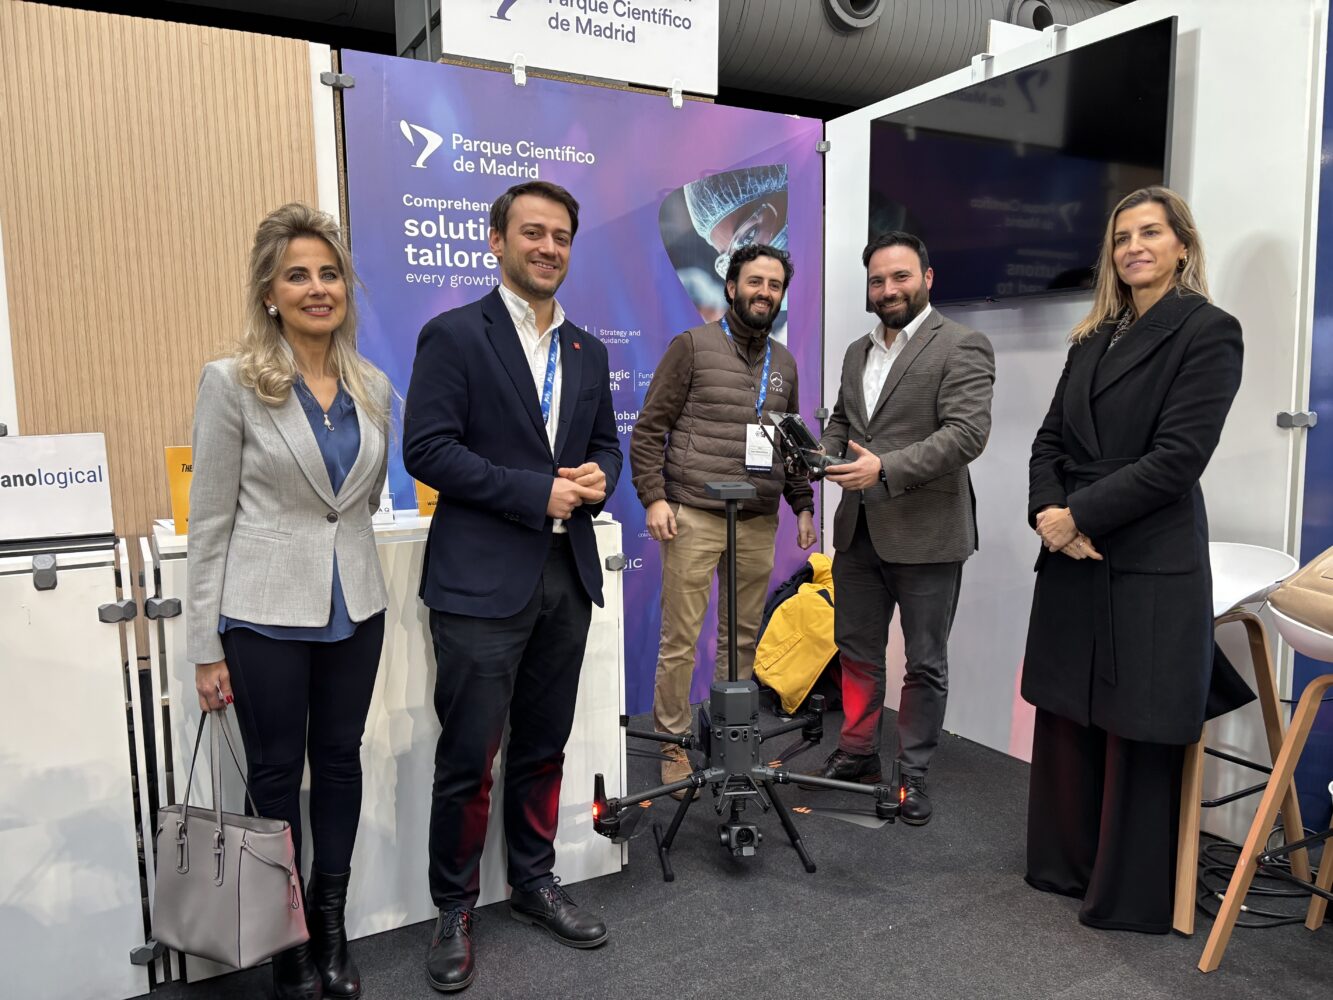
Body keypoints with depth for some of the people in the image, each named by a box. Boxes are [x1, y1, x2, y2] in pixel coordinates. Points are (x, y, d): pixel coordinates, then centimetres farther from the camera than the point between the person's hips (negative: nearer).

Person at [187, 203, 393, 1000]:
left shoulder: (374, 386, 4)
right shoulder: (232, 383, -8)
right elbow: (210, 522, -7)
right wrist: (205, 647, -8)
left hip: (355, 609, 4)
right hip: (265, 615, -4)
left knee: (340, 760, 14)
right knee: (278, 774, 9)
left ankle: (332, 928, 32)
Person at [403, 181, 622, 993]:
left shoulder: (589, 351, 13)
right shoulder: (454, 336, -5)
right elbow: (428, 448, -13)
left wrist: (598, 479, -6)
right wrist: (537, 492, -18)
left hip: (568, 574, 6)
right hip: (483, 579, -5)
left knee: (544, 748, 17)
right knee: (469, 757, 3)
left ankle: (535, 883, 35)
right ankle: (455, 911, 23)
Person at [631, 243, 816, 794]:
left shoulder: (784, 362, 17)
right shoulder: (692, 346, 0)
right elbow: (649, 428, -3)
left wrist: (803, 505, 15)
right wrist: (653, 497, -11)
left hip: (758, 523, 5)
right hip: (694, 517, -5)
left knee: (744, 638, 10)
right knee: (680, 639, -1)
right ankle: (674, 744, 12)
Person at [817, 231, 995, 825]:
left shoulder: (962, 348, -9)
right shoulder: (857, 352, 14)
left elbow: (966, 432, -19)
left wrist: (886, 468, -27)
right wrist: (823, 451, 0)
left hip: (925, 532, -6)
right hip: (858, 528, 7)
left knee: (925, 664, 7)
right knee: (857, 651, 16)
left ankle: (913, 773, 22)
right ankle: (857, 753, 32)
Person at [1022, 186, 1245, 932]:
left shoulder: (1208, 332, -5)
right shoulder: (1095, 338, 15)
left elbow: (1177, 457, -15)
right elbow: (1051, 438, 10)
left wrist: (1078, 515, -14)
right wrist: (1047, 512, -9)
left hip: (1151, 565, -6)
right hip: (1073, 560, 6)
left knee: (1138, 735, 5)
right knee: (1066, 718, 13)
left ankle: (1131, 894, 22)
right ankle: (1066, 864, 30)